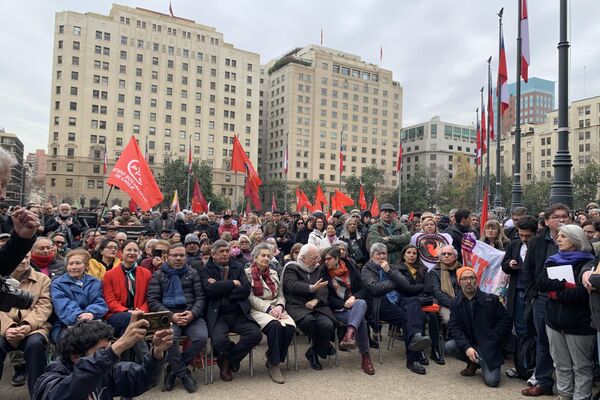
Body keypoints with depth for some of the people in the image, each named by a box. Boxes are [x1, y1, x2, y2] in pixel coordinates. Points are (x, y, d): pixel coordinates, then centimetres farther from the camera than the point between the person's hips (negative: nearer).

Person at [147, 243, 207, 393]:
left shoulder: (193, 273, 14)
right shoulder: (158, 275, 11)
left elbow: (200, 297, 6)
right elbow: (153, 301, 2)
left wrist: (193, 313, -13)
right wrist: (171, 315, -13)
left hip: (192, 316, 2)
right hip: (168, 316, -1)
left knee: (202, 337, -26)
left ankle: (174, 369, -3)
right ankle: (184, 374, -9)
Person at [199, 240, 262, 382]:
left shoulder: (238, 268, 15)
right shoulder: (205, 270, 7)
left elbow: (246, 289, 0)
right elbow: (210, 289, -12)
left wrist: (221, 289, -7)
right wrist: (232, 283, -7)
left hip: (239, 314, 3)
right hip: (217, 314, -3)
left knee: (256, 334, -21)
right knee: (219, 340, -30)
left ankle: (227, 360, 5)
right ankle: (233, 358, 8)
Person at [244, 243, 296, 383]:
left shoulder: (274, 273, 22)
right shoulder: (247, 273, 4)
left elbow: (280, 295, 17)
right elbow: (251, 297, -6)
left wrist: (279, 306, -7)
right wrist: (269, 309, -16)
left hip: (275, 308, 5)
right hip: (257, 310, -5)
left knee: (290, 327, -25)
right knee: (275, 325, -34)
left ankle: (273, 360, -3)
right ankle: (274, 365, -17)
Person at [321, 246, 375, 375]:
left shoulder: (351, 269, 11)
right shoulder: (324, 274, 5)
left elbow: (364, 289, 9)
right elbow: (328, 297, 0)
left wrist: (354, 297, -10)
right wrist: (344, 304, -13)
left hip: (356, 303, 2)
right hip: (338, 310, -2)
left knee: (361, 303, -36)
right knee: (360, 320, -32)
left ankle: (350, 333, -56)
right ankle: (365, 356, -27)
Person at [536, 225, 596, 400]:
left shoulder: (587, 264, -9)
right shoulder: (553, 261, 8)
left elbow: (581, 293, -21)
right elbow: (540, 283, -5)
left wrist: (556, 291, -9)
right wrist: (565, 285, -17)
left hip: (579, 324, -5)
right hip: (555, 321, 6)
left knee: (581, 366, 7)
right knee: (561, 364, 17)